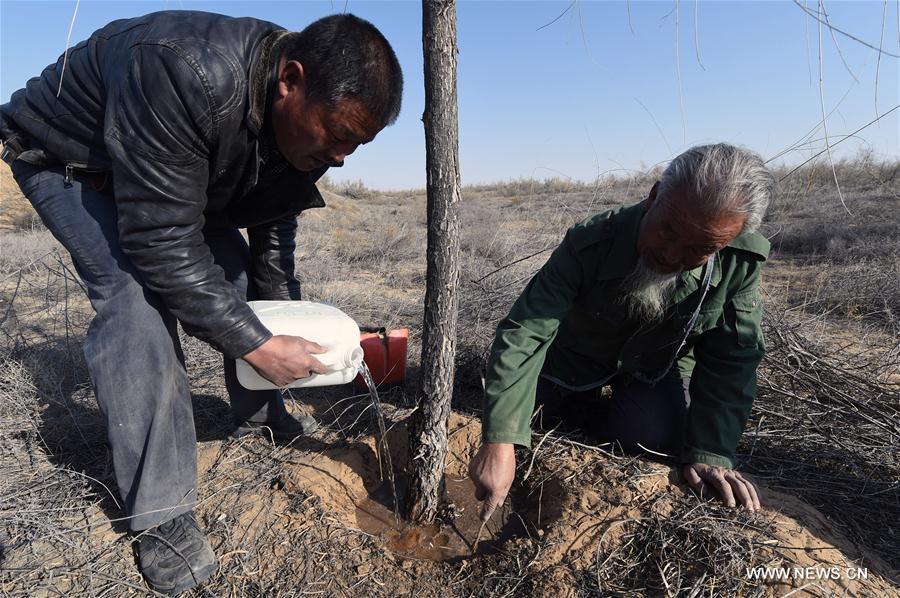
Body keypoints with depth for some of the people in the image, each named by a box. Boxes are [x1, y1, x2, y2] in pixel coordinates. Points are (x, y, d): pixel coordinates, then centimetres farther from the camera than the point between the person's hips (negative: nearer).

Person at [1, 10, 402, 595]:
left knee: (237, 273, -1)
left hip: (184, 174, 7)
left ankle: (262, 415, 21)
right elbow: (162, 246, -40)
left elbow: (273, 227, -5)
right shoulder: (186, 74, -42)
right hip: (67, 156, -6)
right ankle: (161, 514, -17)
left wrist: (283, 324, -7)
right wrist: (260, 346, -36)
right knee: (139, 294, -26)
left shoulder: (304, 122, -17)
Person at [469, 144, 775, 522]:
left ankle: (581, 413, 7)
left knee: (651, 434, -25)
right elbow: (523, 334, -40)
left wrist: (709, 452, -24)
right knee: (513, 405, -11)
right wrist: (499, 443, -47)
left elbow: (731, 360, -17)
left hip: (658, 366, 1)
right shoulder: (589, 244, -36)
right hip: (580, 354, 0)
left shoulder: (740, 264, -28)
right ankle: (587, 404, 18)